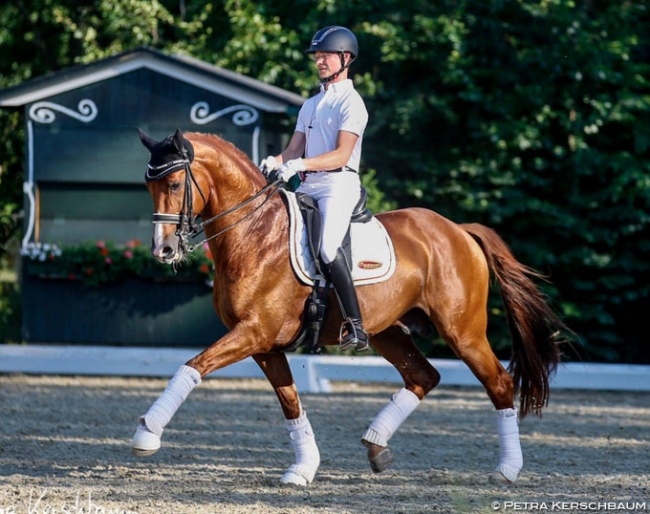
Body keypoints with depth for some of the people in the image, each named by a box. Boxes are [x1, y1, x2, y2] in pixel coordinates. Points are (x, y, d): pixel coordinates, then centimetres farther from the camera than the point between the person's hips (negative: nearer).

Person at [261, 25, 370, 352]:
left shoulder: (351, 102, -2)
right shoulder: (311, 105, 23)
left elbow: (342, 155, -14)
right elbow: (294, 151, 15)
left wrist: (301, 164, -26)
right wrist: (274, 163, -8)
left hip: (338, 183, -9)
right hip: (307, 187, 9)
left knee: (328, 247, -29)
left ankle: (356, 327, -30)